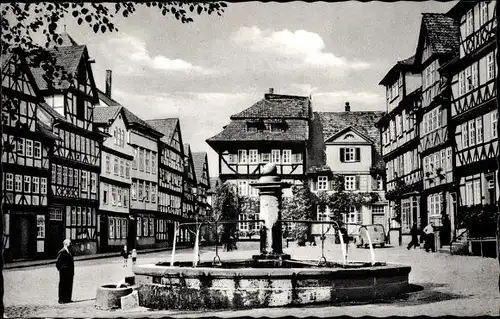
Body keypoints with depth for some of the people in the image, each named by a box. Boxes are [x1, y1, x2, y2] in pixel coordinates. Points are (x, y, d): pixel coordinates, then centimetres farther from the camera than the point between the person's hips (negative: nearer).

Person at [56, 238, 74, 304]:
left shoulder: (69, 251, 14)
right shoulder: (61, 252, -12)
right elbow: (58, 263, -13)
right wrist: (60, 269, -10)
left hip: (70, 272, 8)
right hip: (64, 272, -8)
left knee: (69, 286, 11)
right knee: (63, 286, -1)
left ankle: (68, 298, 19)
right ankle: (61, 299, 5)